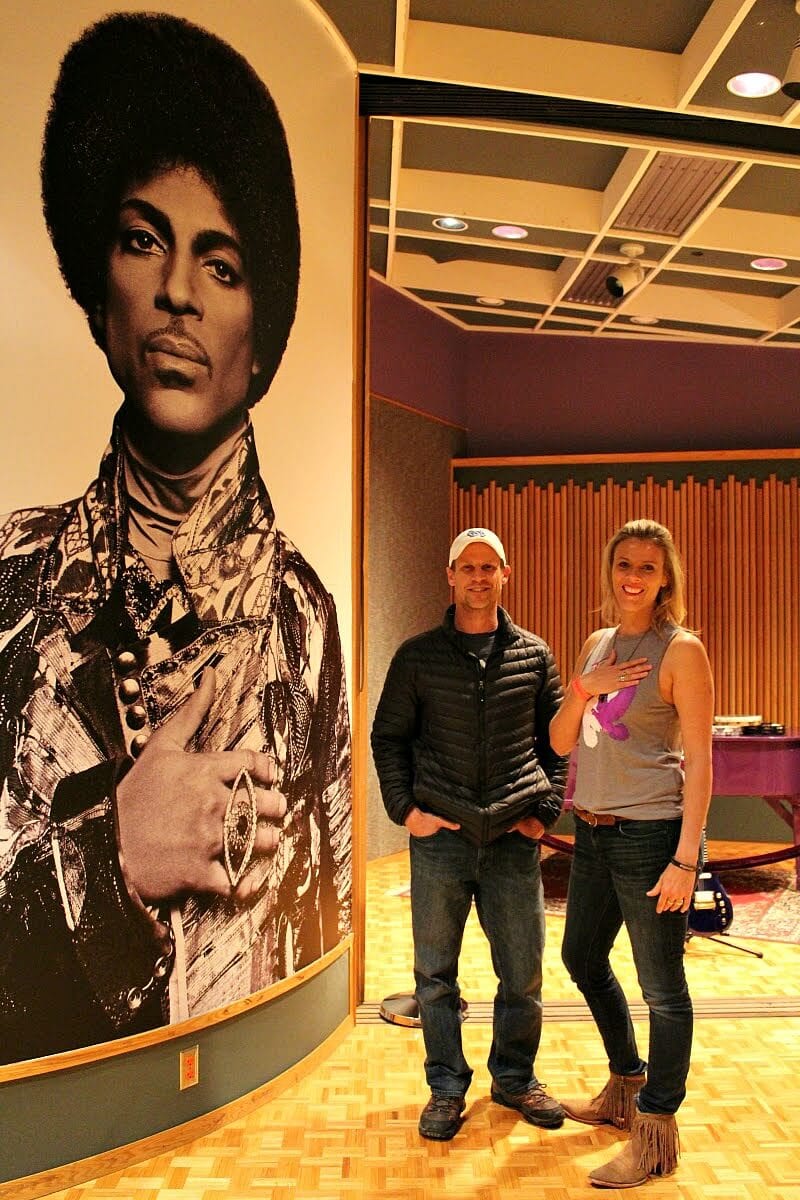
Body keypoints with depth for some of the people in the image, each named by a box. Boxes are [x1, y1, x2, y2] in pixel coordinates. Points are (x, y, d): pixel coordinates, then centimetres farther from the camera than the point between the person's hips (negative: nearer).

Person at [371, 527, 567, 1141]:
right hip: (440, 835, -1)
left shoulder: (534, 655, 6)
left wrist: (545, 809, 2)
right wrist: (405, 807, -3)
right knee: (435, 974, 9)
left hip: (513, 837, 1)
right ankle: (447, 1088, 27)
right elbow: (388, 736, 7)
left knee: (524, 971, 9)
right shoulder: (419, 656, 3)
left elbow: (557, 739, 11)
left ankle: (515, 1078, 31)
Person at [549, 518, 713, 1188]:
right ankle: (626, 1088, 43)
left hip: (649, 833, -8)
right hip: (593, 830, 8)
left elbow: (698, 760, -13)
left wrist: (685, 859, -18)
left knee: (662, 987, 4)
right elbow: (560, 743, 9)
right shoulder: (597, 644, 9)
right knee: (583, 959, 22)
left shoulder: (680, 650, -10)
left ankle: (655, 1134, 21)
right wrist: (581, 692, -10)